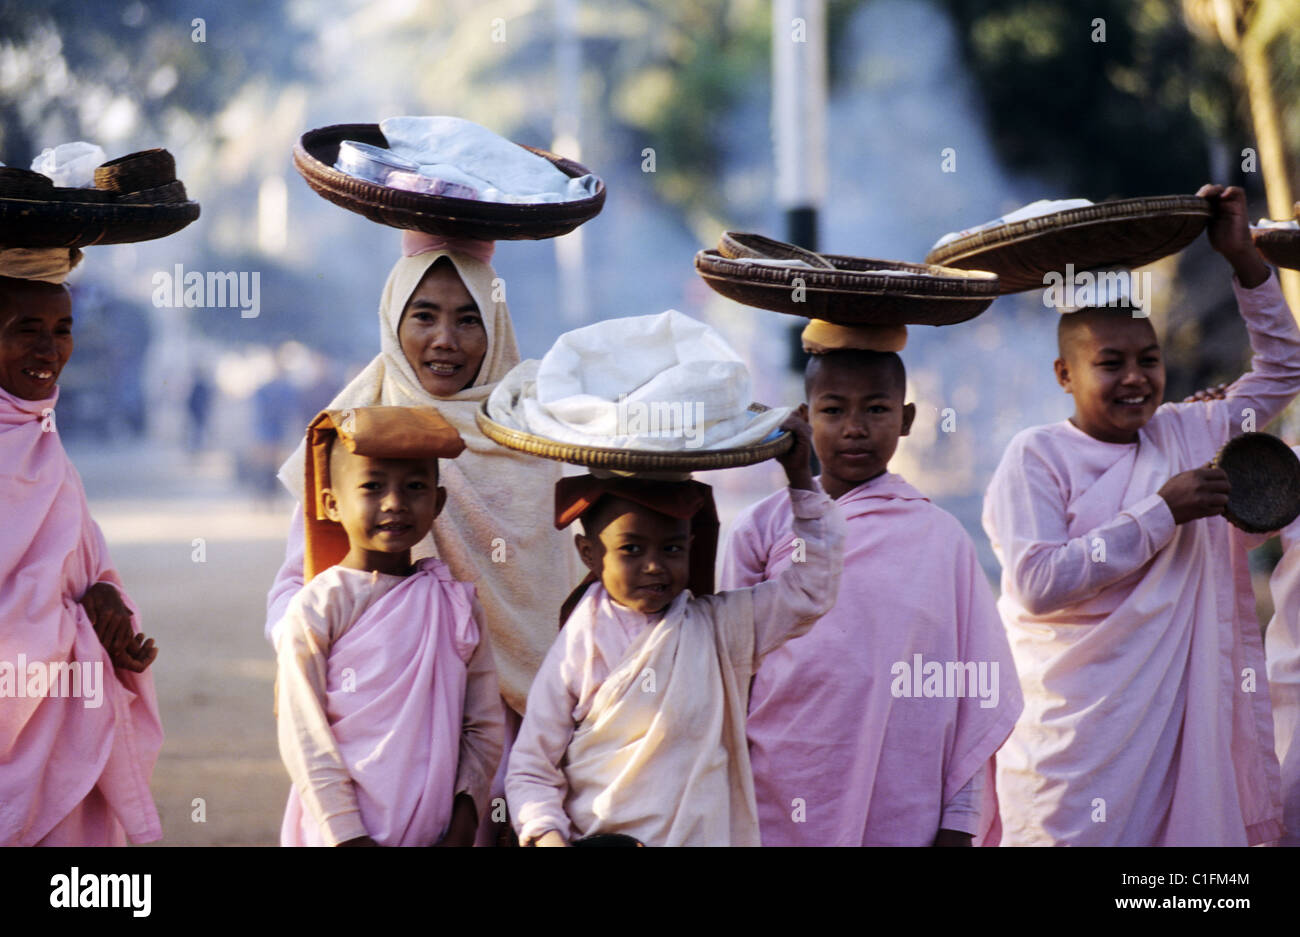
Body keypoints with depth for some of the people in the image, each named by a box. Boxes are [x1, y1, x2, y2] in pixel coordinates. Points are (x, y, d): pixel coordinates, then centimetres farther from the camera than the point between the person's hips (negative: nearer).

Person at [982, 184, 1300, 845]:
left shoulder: (1187, 436, 10)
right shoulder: (1037, 457, -5)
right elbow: (1037, 584, -18)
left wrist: (1242, 257, 12)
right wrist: (1163, 513, -15)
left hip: (1175, 731, 5)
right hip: (1074, 736, -5)